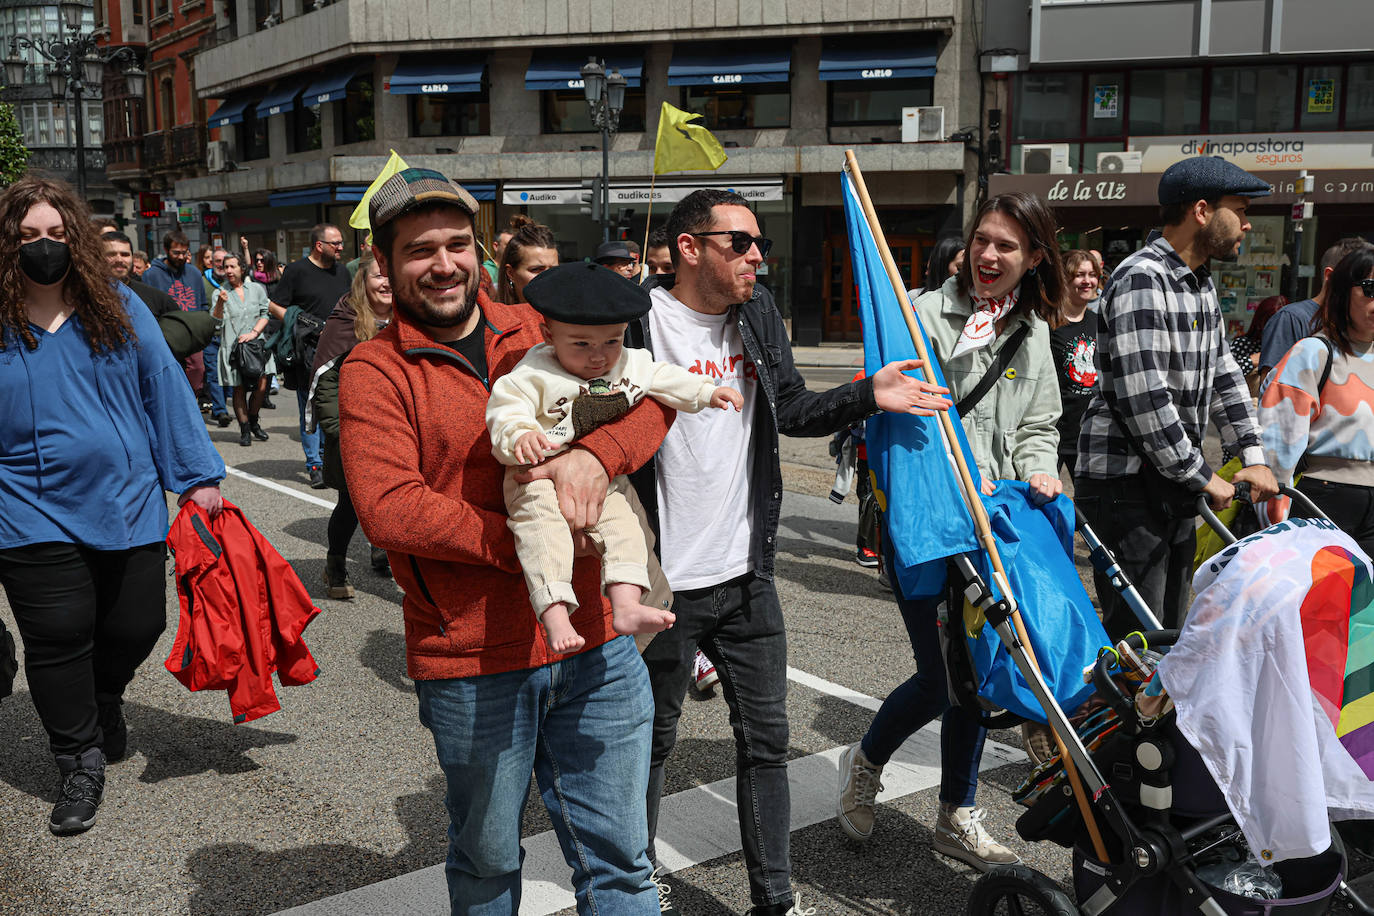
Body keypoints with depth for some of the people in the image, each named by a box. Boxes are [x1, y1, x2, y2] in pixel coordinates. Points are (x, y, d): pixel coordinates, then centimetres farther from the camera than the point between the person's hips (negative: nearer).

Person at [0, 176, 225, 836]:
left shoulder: (119, 308, 0)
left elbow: (164, 388, 2)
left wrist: (198, 476, 0)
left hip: (129, 503, 2)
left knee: (135, 626, 8)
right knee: (58, 636, 1)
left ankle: (103, 705, 42)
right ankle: (80, 763, 21)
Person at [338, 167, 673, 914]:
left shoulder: (537, 332, 8)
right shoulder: (373, 372, -5)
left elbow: (649, 395, 2)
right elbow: (388, 510, -17)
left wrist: (594, 454, -19)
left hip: (594, 647, 3)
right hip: (472, 664, -3)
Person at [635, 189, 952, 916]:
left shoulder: (759, 313, 7)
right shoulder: (636, 320, -14)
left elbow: (792, 412, 13)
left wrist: (869, 395, -2)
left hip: (747, 573, 6)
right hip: (663, 581, -5)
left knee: (766, 738, 12)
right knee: (652, 738, 14)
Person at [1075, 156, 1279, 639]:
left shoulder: (1202, 282, 14)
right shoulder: (1141, 279, -18)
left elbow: (1223, 372, 19)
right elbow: (1143, 398, -24)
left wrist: (1253, 456, 8)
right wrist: (1203, 476, -16)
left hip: (1176, 479, 10)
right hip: (1125, 479, -10)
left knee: (1170, 628, 14)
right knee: (1137, 637, -7)